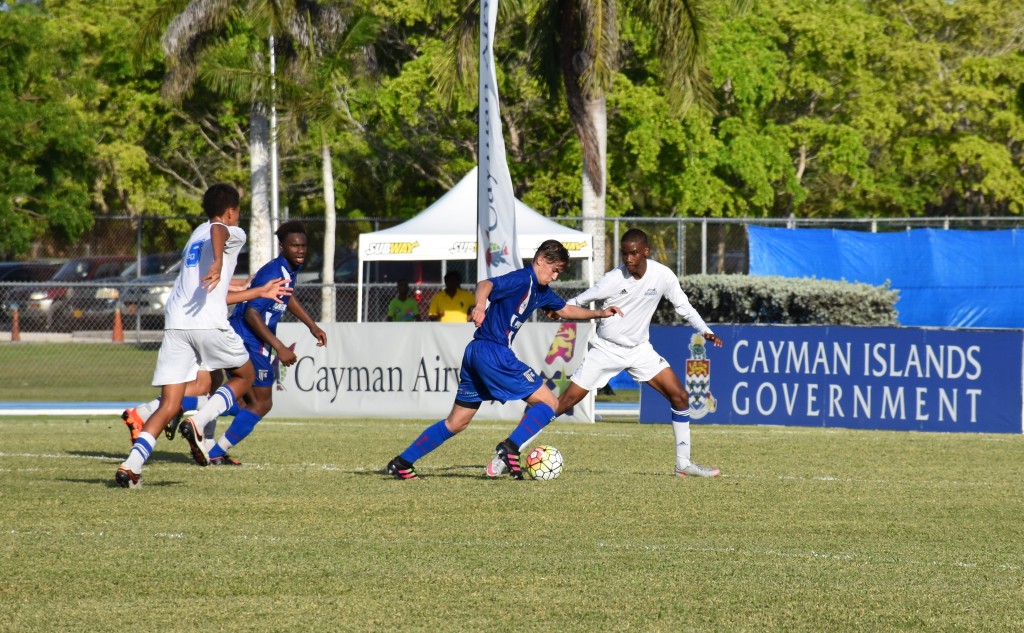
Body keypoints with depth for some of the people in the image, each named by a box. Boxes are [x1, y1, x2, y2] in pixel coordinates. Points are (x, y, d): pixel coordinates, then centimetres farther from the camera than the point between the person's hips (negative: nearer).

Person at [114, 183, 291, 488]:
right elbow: (216, 230, -18)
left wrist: (260, 292, 47)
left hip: (175, 324, 6)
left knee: (169, 405, 3)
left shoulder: (195, 238, 32)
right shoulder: (233, 233, 10)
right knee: (244, 376, 19)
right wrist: (219, 262, -37)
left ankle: (130, 465, -16)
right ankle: (197, 424, -3)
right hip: (209, 324, -6)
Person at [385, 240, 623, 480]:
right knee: (548, 402, -6)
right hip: (493, 351, -10)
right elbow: (486, 284, -27)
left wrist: (599, 313, 29)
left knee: (457, 422, 15)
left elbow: (565, 310, 36)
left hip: (476, 353, 10)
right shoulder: (523, 279, -10)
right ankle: (510, 448, -20)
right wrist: (480, 305, -48)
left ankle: (402, 463, 14)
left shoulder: (541, 291, 19)